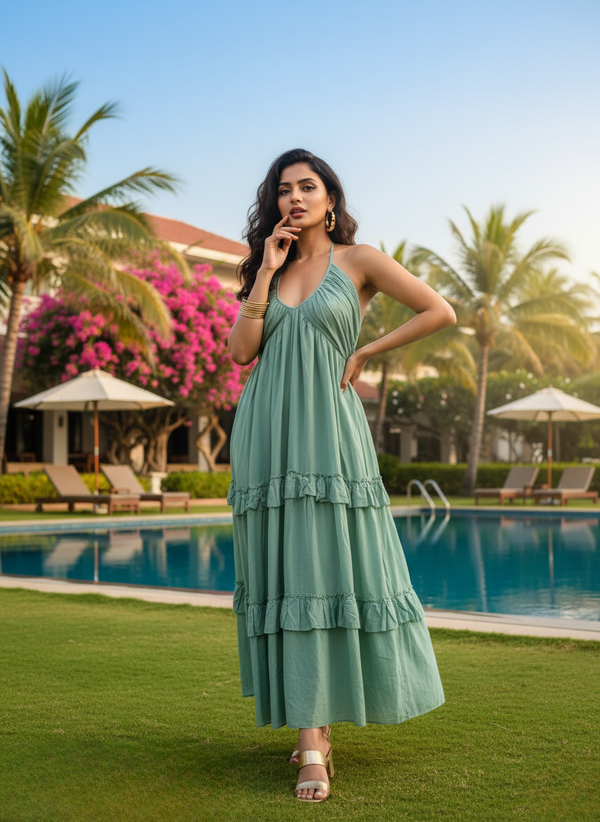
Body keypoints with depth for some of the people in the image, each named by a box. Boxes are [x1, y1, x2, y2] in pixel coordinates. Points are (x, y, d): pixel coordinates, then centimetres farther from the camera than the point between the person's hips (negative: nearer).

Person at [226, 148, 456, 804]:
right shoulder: (268, 267, 16)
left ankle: (321, 720, 9)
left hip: (329, 430, -3)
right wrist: (267, 271, 0)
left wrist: (364, 354, 1)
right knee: (288, 574, 0)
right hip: (267, 433, 3)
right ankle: (312, 736, 5)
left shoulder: (357, 259, 5)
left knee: (334, 566, -5)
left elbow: (439, 312, 2)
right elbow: (240, 351, 4)